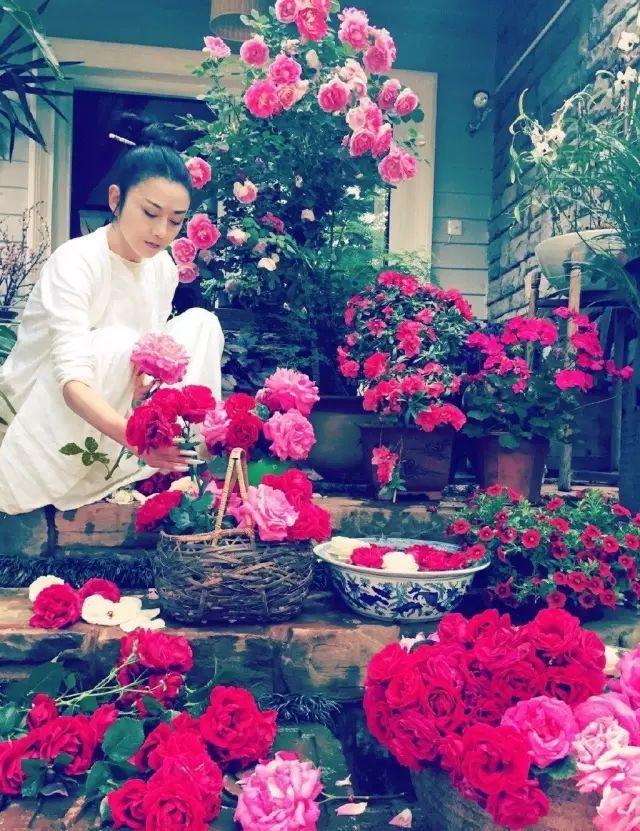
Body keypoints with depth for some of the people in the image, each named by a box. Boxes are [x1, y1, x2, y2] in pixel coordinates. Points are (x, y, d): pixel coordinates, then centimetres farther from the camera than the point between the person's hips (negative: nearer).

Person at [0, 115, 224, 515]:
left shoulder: (164, 268, -4)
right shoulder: (75, 261, -25)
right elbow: (73, 379, -35)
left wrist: (148, 371, -25)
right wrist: (131, 435, -53)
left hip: (117, 401, 6)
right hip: (42, 403, -6)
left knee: (201, 322, -9)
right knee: (116, 344, -33)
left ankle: (189, 465, -14)